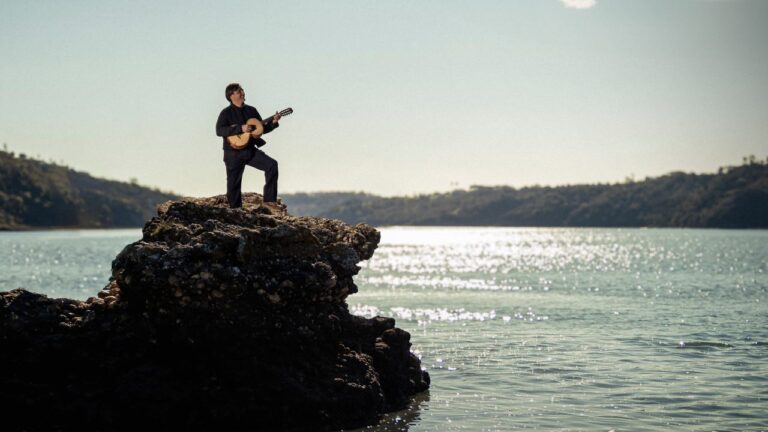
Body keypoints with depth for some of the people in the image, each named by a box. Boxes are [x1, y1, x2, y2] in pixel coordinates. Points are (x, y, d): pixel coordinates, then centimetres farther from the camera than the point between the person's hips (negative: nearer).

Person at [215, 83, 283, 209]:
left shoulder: (251, 110, 10)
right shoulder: (226, 113, -6)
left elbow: (262, 129, 14)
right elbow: (219, 130, -20)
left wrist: (273, 122, -5)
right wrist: (240, 128, -26)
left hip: (250, 150, 4)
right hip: (234, 153, -4)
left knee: (272, 164, -14)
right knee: (234, 183, 1)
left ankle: (269, 200, -11)